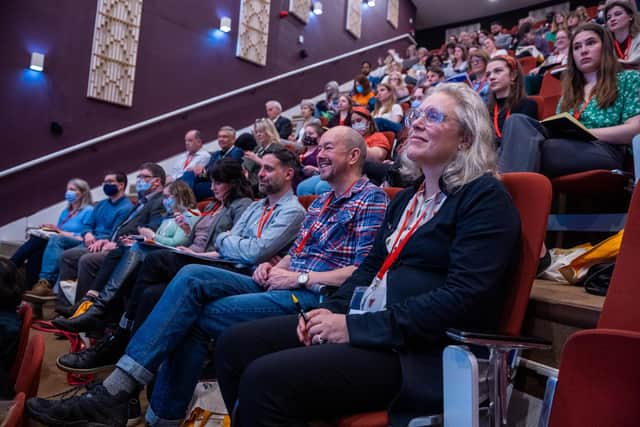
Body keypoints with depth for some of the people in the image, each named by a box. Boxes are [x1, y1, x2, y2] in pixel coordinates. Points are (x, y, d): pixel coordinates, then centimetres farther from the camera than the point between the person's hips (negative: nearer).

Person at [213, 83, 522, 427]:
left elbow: (464, 298, -19)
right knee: (234, 345, -2)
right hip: (363, 323, 8)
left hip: (419, 349, -8)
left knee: (266, 378, -25)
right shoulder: (407, 197, 19)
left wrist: (356, 327, -20)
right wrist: (333, 309, 1)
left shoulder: (485, 197, -8)